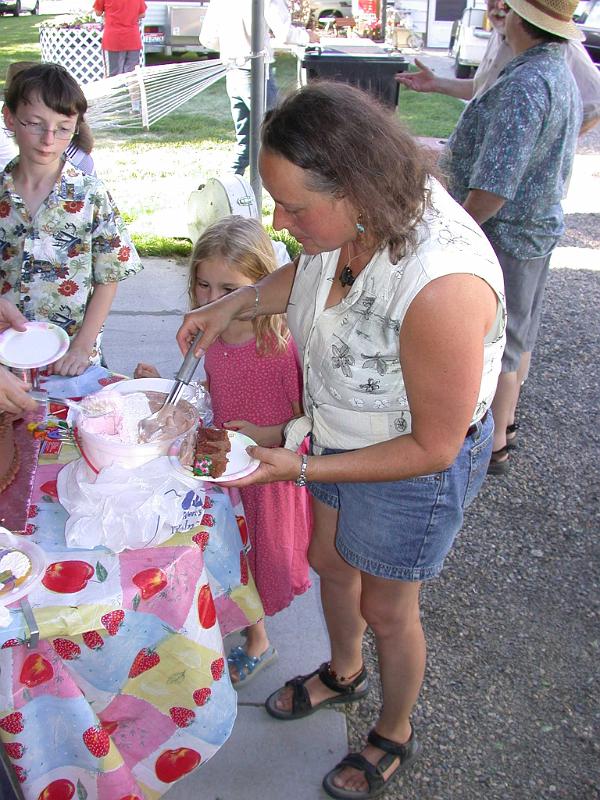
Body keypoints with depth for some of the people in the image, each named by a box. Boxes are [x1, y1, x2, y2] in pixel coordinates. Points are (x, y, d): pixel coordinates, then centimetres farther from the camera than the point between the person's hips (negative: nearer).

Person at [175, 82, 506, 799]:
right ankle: (343, 674, 61)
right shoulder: (352, 216, -18)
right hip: (339, 431, 7)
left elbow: (432, 447, -29)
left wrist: (303, 469, -25)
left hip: (413, 464, -7)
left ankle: (394, 736, 51)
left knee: (386, 611, 17)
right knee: (329, 561, 27)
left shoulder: (443, 285, -40)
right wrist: (236, 304, -7)